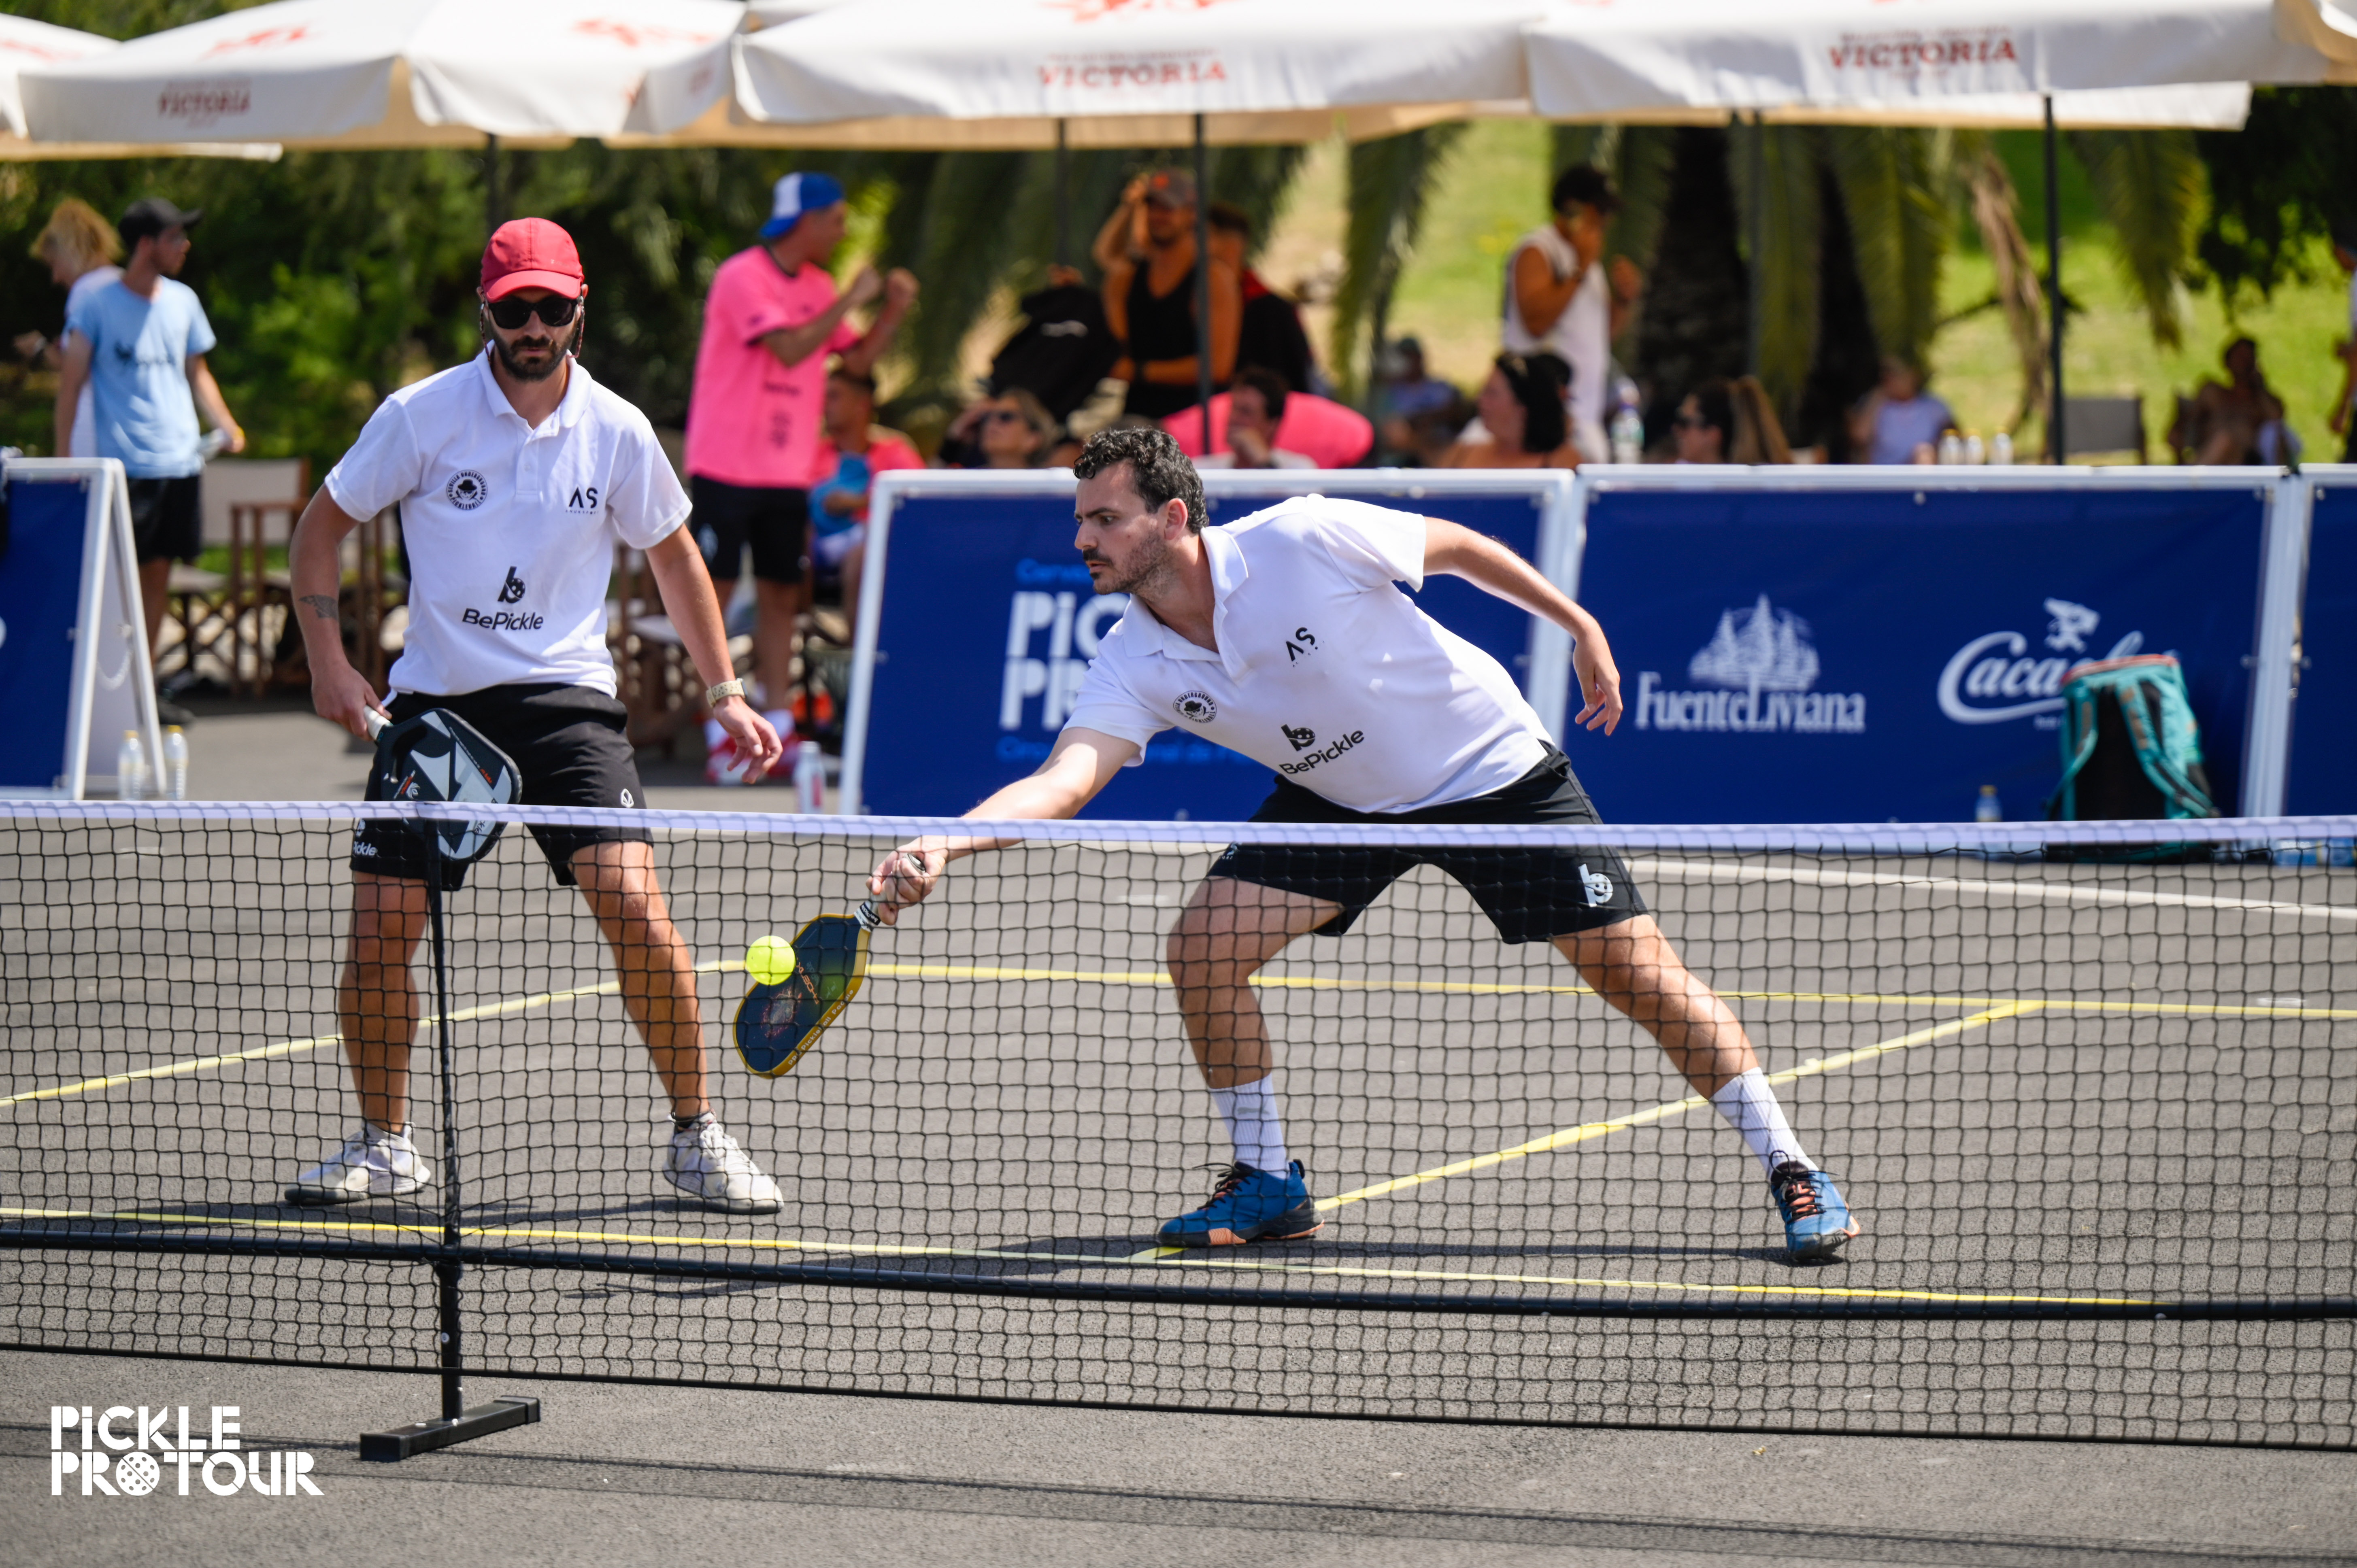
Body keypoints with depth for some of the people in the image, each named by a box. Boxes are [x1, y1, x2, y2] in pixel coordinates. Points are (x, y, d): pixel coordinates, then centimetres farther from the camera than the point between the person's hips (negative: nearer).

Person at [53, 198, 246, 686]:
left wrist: (226, 427, 6)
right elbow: (71, 381, -5)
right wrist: (64, 457, -12)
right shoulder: (97, 304, -5)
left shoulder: (182, 301, 12)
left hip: (181, 459, 6)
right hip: (125, 463, -6)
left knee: (158, 574, 9)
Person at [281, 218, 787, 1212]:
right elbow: (321, 527, 7)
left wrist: (725, 694, 11)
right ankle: (384, 1146, 18)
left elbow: (674, 558, 14)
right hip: (434, 701, 1)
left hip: (565, 697, -1)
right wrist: (328, 662, -4)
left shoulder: (616, 433, -1)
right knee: (378, 934, -4)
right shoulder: (421, 417, -4)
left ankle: (697, 1138, -3)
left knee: (635, 907, -17)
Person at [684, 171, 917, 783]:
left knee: (781, 596, 5)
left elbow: (858, 359, 16)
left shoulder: (818, 287, 12)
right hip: (728, 467, -7)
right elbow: (789, 348, -23)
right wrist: (850, 300, -16)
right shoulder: (742, 277, -12)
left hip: (787, 473, 7)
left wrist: (894, 309, 1)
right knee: (714, 593, -4)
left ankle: (778, 729, 7)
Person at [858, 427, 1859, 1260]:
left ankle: (1789, 1171, 4)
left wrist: (1581, 628, -1)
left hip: (1493, 771, -4)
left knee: (1636, 971, -9)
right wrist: (943, 845, -49)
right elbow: (1064, 780, -31)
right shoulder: (1134, 668, -18)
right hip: (1338, 802, 4)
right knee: (1204, 949, -13)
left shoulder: (1304, 540, -28)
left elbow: (1454, 546, -11)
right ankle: (1269, 1184, 4)